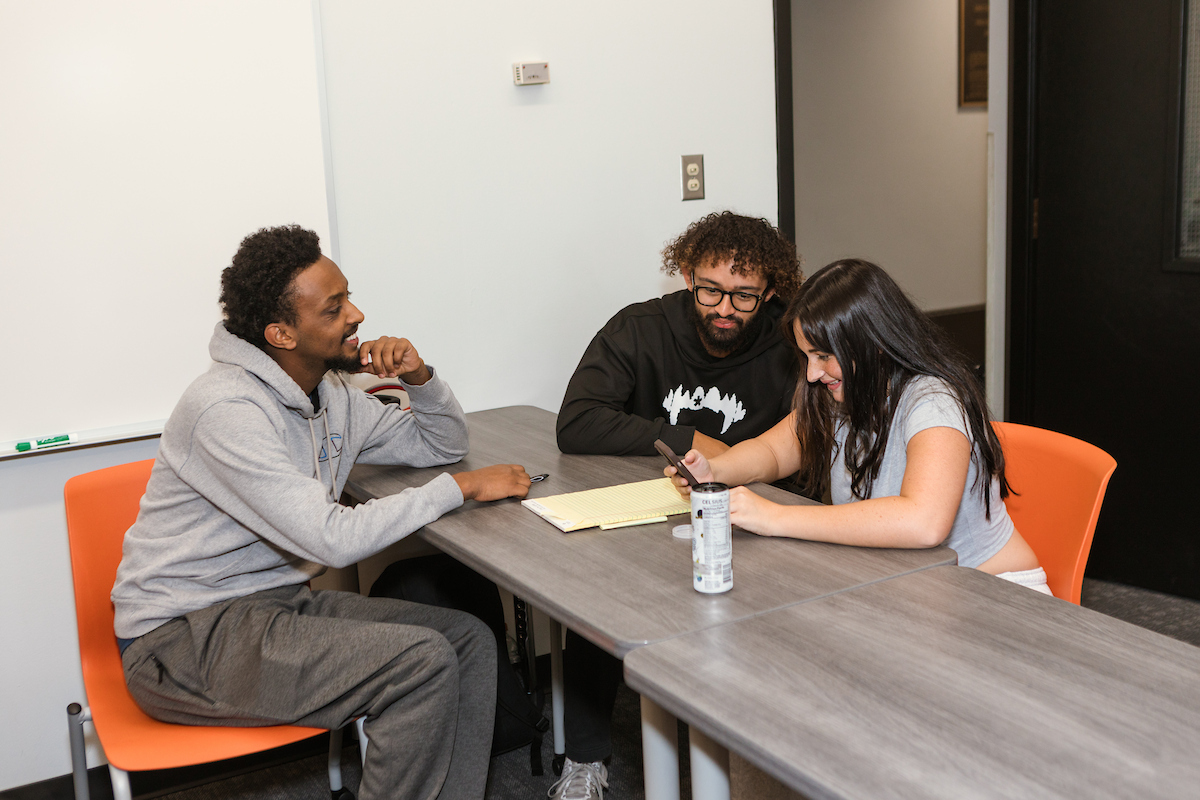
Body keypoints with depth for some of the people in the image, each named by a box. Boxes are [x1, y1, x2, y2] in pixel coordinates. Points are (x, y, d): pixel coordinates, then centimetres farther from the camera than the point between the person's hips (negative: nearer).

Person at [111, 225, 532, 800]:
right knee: (421, 661, -24)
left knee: (470, 641, -5)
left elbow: (442, 445, 18)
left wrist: (419, 377, -3)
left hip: (278, 601, 9)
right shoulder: (227, 408, -22)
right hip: (183, 636, -9)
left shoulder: (332, 394, 6)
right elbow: (334, 538, -27)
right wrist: (460, 488, -19)